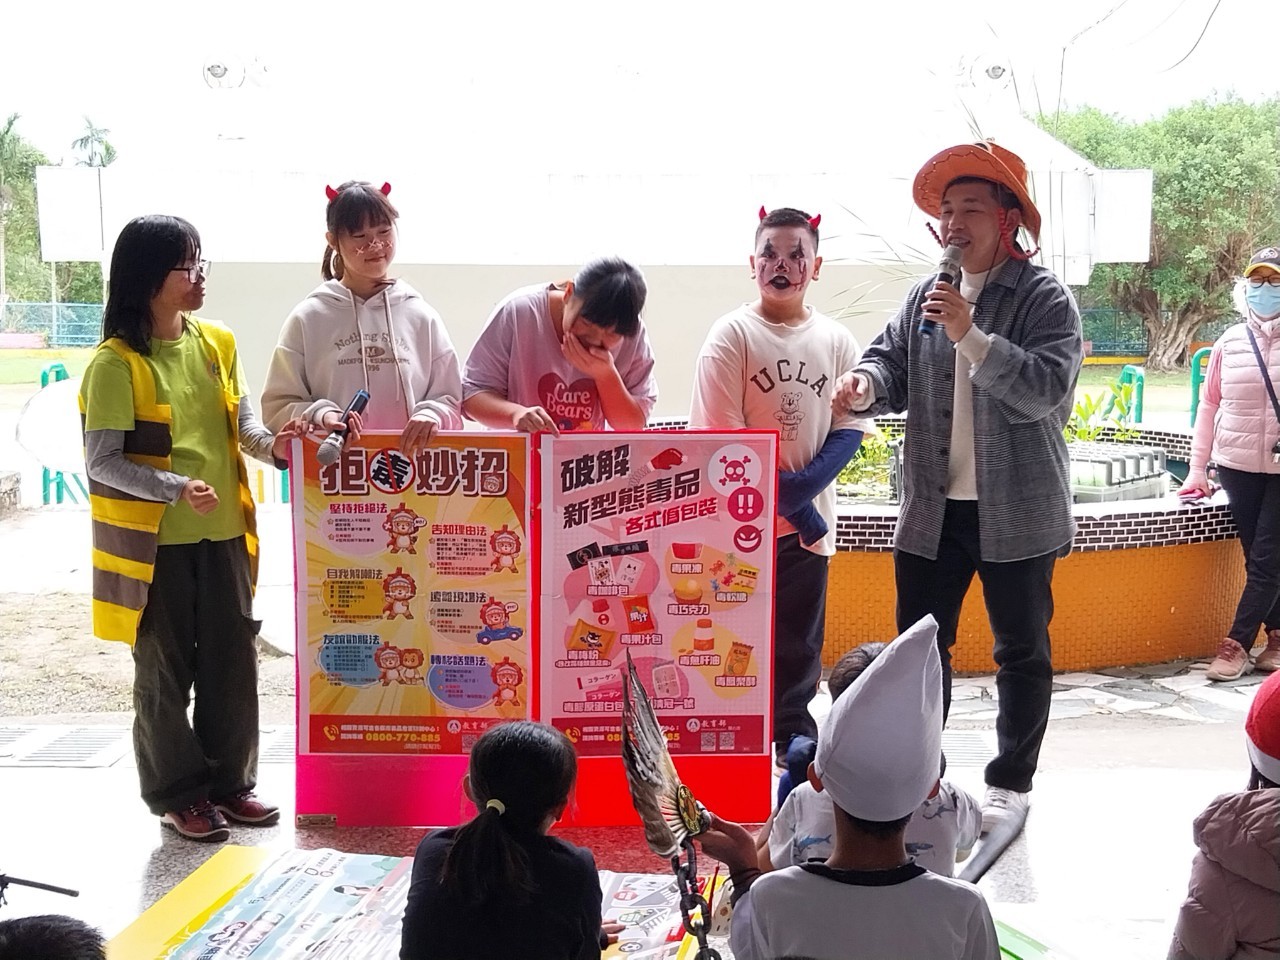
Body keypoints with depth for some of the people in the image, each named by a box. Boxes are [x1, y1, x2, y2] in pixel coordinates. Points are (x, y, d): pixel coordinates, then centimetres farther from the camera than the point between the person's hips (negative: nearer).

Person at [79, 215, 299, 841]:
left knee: (234, 661, 11)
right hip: (155, 542, -5)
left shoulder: (217, 344, 6)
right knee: (166, 670, 6)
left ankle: (231, 781, 26)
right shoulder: (117, 362, -12)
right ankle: (176, 794, 20)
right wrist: (177, 488, -24)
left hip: (224, 533, 6)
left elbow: (242, 422, 6)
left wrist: (271, 444, -16)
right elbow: (101, 462, -13)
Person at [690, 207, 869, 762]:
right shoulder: (733, 334, -6)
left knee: (799, 639, 11)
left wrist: (806, 485, -12)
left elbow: (850, 425, 5)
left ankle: (794, 736, 25)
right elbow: (720, 435, -10)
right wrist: (785, 500, -13)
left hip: (811, 518, 4)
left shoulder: (835, 341, 6)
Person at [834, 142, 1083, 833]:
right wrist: (866, 383, -16)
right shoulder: (925, 297, 6)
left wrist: (970, 336, -27)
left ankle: (1010, 782, 25)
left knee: (1022, 651, 10)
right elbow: (892, 361, 7)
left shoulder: (1044, 297, -9)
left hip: (1016, 511, -4)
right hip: (933, 509, 5)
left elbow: (1048, 389, -20)